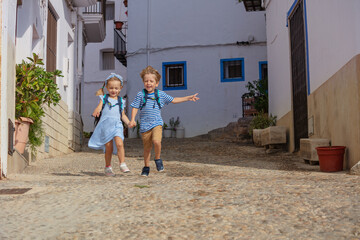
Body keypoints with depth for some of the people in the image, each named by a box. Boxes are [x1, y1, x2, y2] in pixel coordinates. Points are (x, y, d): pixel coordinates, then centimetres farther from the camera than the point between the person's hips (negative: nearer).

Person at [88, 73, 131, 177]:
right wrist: (96, 111, -28)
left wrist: (129, 123, 4)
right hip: (105, 124, -1)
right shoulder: (104, 98, 11)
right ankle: (108, 167, 16)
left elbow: (123, 115, 20)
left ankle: (122, 164, -12)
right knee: (108, 147, -1)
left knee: (119, 144, -19)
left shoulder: (121, 101, 16)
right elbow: (99, 108, -4)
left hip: (117, 125, 1)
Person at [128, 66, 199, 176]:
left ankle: (158, 159, 3)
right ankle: (146, 167, 26)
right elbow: (135, 107, 1)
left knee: (156, 141, -24)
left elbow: (174, 100, 15)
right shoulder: (140, 95, 0)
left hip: (157, 123, 0)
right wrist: (132, 120, -12)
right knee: (147, 147, 7)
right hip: (145, 125, 0)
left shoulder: (161, 94, 6)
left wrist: (188, 98, 13)